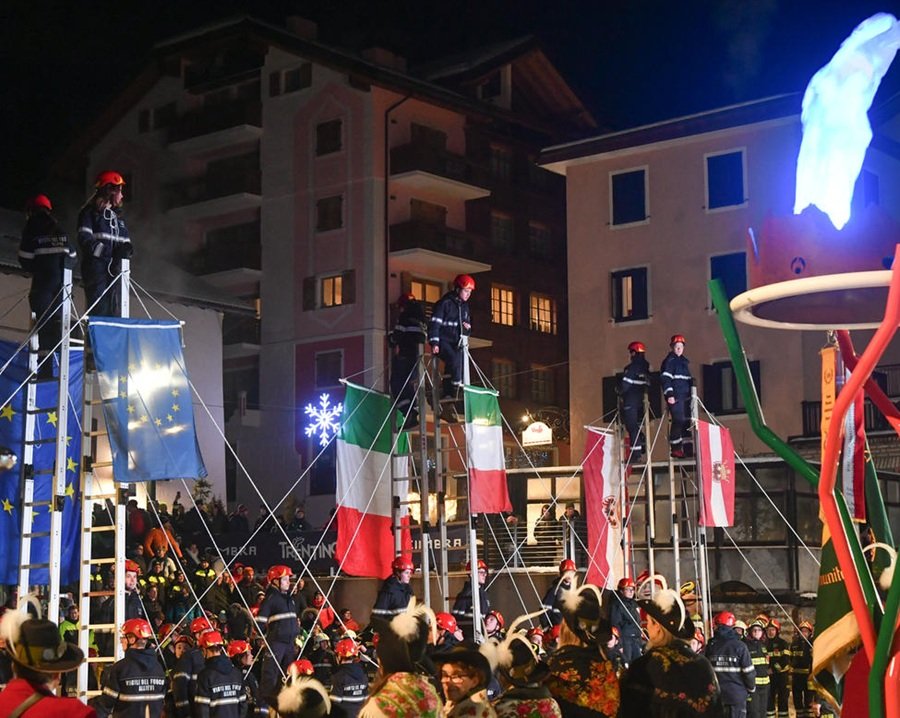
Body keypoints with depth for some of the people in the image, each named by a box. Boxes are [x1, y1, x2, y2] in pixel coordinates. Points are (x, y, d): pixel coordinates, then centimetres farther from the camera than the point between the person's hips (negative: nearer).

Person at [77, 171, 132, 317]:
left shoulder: (118, 218, 24)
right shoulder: (89, 213, 2)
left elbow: (126, 243, 20)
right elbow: (85, 240, -11)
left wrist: (125, 249, -5)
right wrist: (109, 252, -22)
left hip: (114, 272, 7)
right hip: (96, 270, -7)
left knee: (114, 314, 2)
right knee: (98, 312, -14)